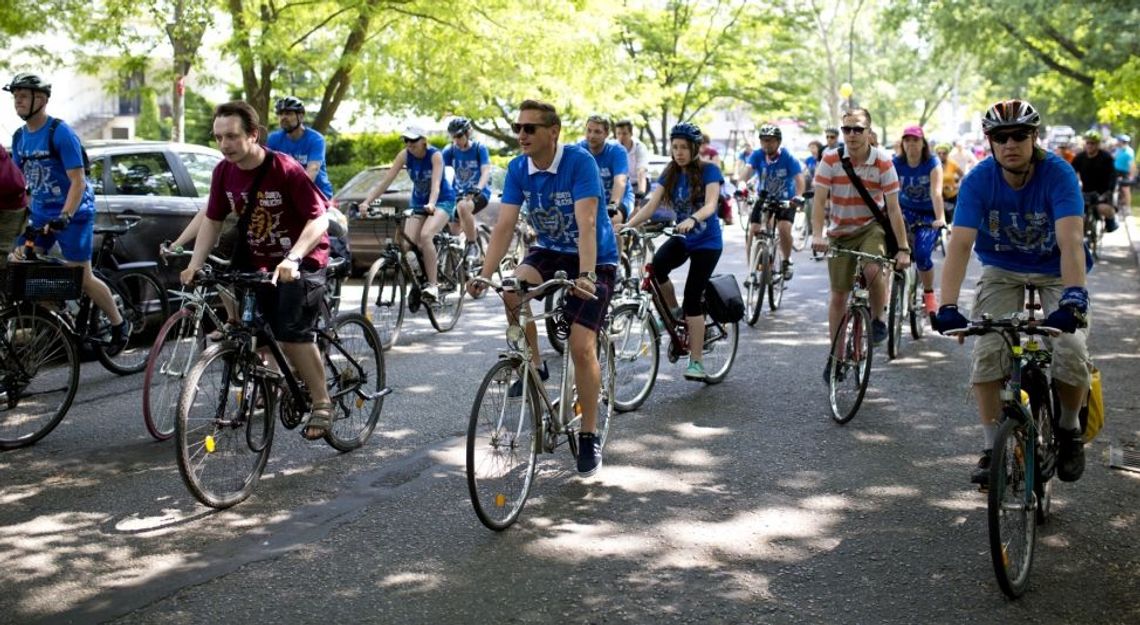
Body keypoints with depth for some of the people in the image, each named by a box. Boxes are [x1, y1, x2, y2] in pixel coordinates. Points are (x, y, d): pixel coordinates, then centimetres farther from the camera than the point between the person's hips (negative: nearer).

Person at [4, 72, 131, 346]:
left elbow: (78, 181, -20)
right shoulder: (19, 137, 6)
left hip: (72, 214, -7)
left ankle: (119, 324, 13)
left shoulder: (61, 132, -15)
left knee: (81, 277, -4)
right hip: (40, 213, 7)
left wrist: (65, 217, -29)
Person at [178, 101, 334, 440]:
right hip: (258, 262, 6)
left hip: (301, 262, -6)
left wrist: (292, 259, -36)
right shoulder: (224, 171, -5)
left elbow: (319, 219, -23)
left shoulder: (286, 170, -22)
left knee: (294, 334, -17)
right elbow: (212, 220, 5)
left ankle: (322, 404, -2)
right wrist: (195, 264, -7)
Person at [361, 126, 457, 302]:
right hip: (418, 202, 5)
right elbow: (385, 182, -15)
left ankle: (433, 285, -25)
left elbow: (436, 184, -34)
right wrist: (366, 203, -26)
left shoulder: (435, 155, -21)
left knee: (425, 235, -30)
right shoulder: (405, 156, -10)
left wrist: (431, 204, -54)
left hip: (442, 201, -5)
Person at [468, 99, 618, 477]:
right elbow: (505, 225, -12)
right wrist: (485, 275, -24)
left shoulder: (579, 161, -23)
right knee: (513, 290, -28)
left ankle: (589, 437, 0)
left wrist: (585, 275, -44)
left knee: (581, 346, -15)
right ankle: (533, 366, -5)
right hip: (550, 252, 5)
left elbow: (587, 223, -33)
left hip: (595, 260, -4)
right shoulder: (518, 169, -8)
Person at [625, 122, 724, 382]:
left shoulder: (709, 170, -11)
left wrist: (692, 220, -47)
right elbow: (651, 205, -7)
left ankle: (696, 362, -3)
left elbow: (710, 205, -26)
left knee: (692, 298, -12)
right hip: (682, 238, 4)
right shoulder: (670, 173, 2)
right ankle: (673, 313, -1)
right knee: (656, 267, -28)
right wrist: (627, 225, -24)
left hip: (707, 241, -4)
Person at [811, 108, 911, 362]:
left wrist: (903, 248, -18)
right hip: (840, 232, 2)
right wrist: (817, 234, -31)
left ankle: (877, 319, -3)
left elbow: (893, 209, -14)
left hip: (872, 227, -2)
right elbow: (819, 200, -15)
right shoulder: (831, 159, -11)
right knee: (838, 295, 4)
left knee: (873, 271, -32)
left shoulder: (883, 163, -13)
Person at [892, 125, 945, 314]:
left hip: (928, 215, -2)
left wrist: (940, 219, -41)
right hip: (905, 211, 2)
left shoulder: (932, 163, -16)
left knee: (922, 254, -19)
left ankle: (929, 294, 5)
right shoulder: (896, 163, -10)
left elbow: (936, 192, -27)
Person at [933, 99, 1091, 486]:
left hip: (1055, 271, -1)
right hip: (1002, 271, 1)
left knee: (1071, 352, -21)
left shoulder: (1058, 174, -24)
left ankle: (1069, 430, 8)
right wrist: (948, 306, -41)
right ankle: (992, 448, -4)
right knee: (987, 352, -18)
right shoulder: (979, 180, -20)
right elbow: (960, 244, -28)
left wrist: (1074, 296, -52)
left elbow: (1071, 240, -36)